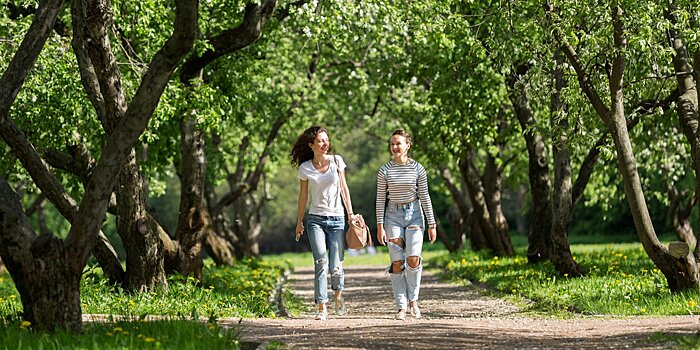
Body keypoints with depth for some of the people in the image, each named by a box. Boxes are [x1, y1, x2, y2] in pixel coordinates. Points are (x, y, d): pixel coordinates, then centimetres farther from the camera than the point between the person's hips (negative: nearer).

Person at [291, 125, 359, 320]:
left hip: (336, 219, 1)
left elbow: (344, 188, 7)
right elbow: (303, 196, 9)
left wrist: (351, 213, 2)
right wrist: (299, 222, 11)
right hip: (316, 220, -1)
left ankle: (338, 294, 28)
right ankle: (322, 308, -10)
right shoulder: (305, 168, 0)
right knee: (321, 262, -14)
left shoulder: (336, 161, 2)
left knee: (335, 267, -3)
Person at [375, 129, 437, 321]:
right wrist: (380, 226, -4)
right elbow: (380, 199, 2)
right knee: (397, 262, -5)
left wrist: (432, 224, 3)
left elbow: (425, 197, 4)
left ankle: (413, 299, 4)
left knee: (413, 258, -16)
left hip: (414, 214, 0)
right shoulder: (385, 170, 0)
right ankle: (401, 307, 1)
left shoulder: (418, 169, 0)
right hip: (393, 215, 0)